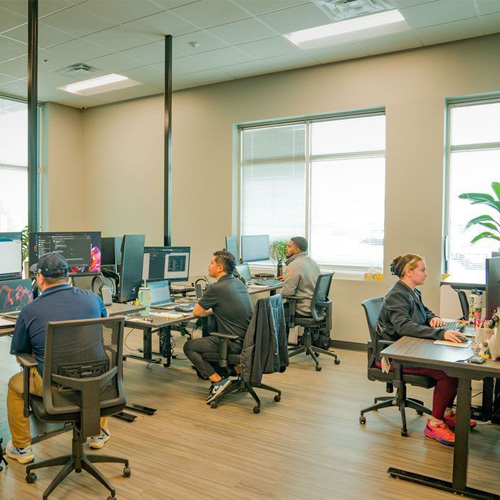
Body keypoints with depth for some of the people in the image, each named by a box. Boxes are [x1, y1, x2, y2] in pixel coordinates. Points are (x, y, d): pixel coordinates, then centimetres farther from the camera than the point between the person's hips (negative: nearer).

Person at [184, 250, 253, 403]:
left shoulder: (216, 288, -16)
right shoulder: (238, 283, 9)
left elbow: (197, 312, -4)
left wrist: (210, 311, 15)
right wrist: (214, 309, 16)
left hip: (235, 344, -8)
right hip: (248, 339, 8)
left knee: (189, 346, 4)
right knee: (209, 336, 33)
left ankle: (218, 381, -3)